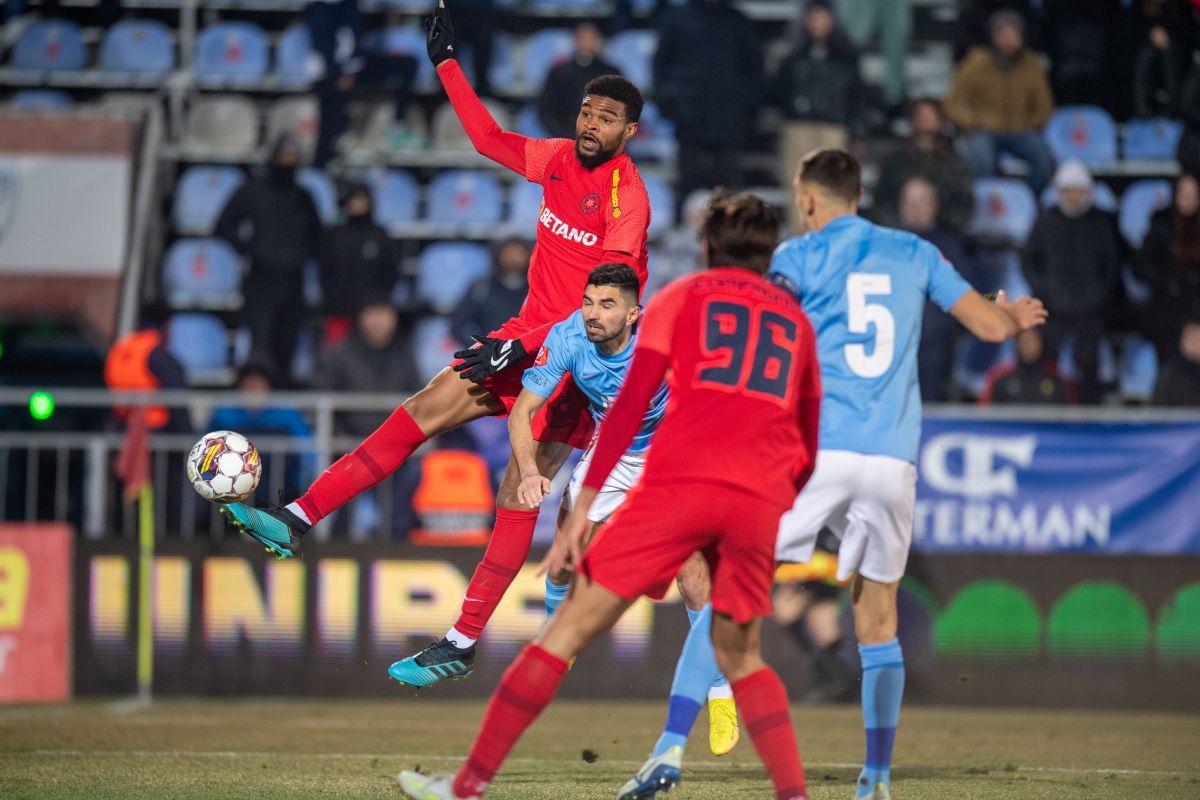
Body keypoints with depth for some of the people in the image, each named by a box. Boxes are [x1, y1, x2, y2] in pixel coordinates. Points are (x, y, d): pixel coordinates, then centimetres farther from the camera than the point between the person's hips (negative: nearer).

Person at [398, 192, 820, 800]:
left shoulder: (681, 297, 15)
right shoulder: (795, 319, 24)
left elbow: (631, 403, 2)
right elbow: (811, 447, 25)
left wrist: (583, 507, -2)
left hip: (680, 482, -3)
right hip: (761, 499, 3)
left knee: (568, 629, 1)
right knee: (739, 656, 22)